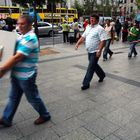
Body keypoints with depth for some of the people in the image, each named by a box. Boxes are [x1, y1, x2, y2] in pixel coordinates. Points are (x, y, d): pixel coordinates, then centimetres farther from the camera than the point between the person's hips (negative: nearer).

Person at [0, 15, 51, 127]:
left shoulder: (30, 38, -21)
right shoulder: (23, 36, 9)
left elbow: (18, 57, -24)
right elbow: (15, 56, 13)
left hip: (26, 76, -9)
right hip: (17, 75, 9)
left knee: (33, 98, 9)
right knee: (13, 98, 18)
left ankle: (45, 115, 31)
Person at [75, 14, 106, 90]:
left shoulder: (100, 29, -12)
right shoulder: (88, 27, 13)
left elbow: (103, 41, -19)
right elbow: (83, 37, 16)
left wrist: (99, 50, -28)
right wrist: (78, 43, 2)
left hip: (95, 52, -8)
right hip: (90, 51, 8)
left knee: (91, 68, -5)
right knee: (94, 65, 21)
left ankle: (86, 83, 1)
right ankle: (102, 75, 44)